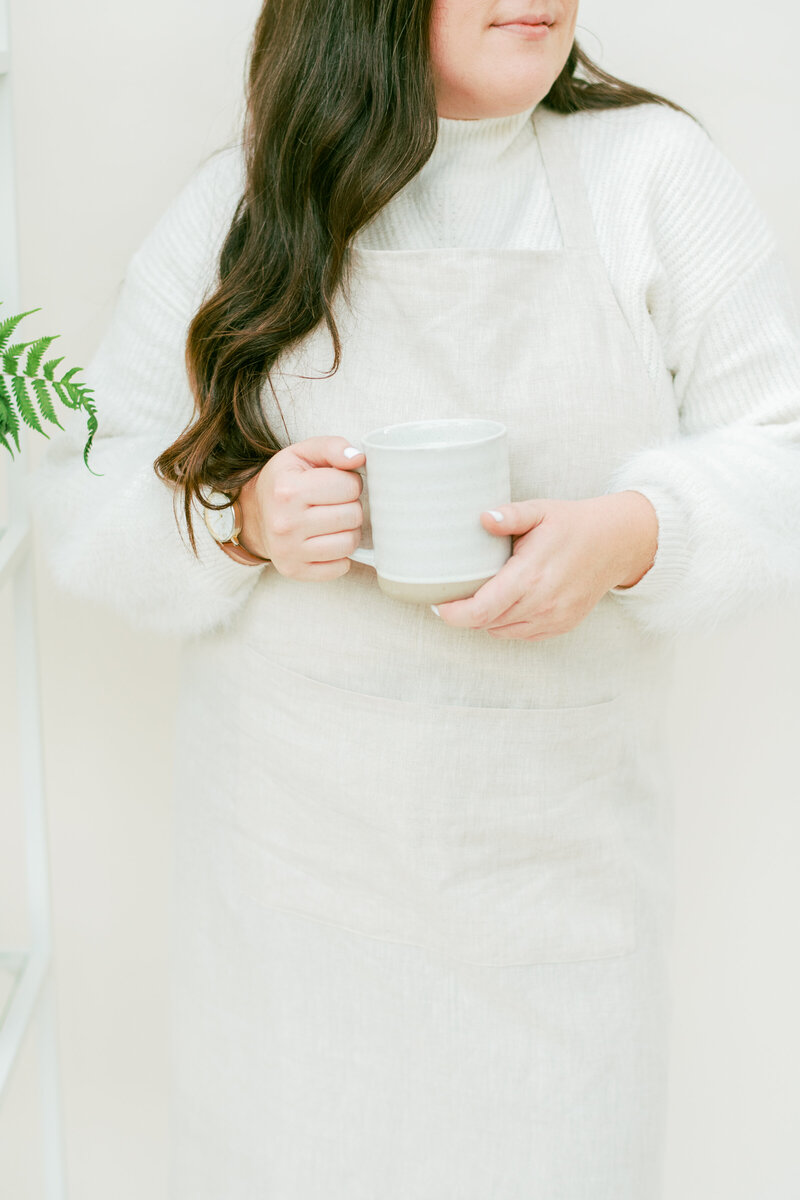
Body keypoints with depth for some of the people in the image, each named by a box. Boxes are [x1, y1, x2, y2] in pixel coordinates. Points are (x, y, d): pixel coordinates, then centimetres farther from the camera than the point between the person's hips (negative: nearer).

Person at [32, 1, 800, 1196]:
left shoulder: (652, 169, 1)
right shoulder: (239, 199, 2)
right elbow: (85, 490, 5)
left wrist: (635, 535, -18)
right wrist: (237, 522, -15)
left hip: (555, 836, 0)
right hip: (290, 823, 1)